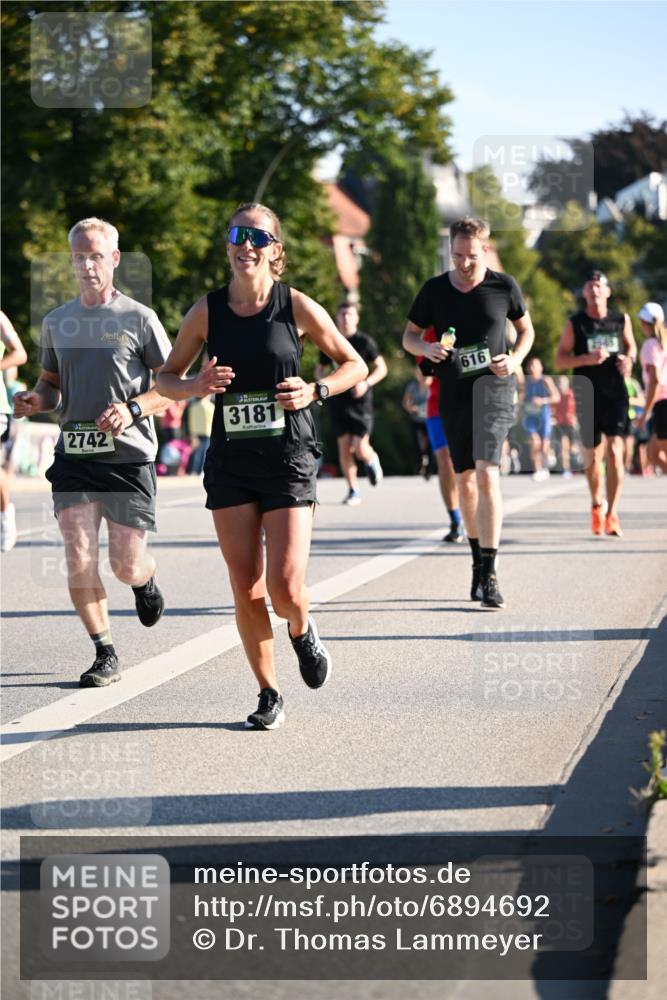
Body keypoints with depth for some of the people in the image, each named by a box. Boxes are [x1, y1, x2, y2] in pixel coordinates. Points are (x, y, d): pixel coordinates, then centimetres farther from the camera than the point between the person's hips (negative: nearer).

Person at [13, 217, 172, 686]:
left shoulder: (139, 318, -2)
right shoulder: (56, 322, 10)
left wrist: (133, 409, -17)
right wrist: (36, 400, -3)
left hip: (129, 457, -3)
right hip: (74, 455, 3)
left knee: (127, 567, -1)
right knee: (79, 559, -8)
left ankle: (146, 582, 37)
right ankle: (105, 655, 5)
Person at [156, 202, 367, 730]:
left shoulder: (295, 306, -3)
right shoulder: (207, 311, 2)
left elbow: (355, 365, 7)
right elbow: (166, 378, 11)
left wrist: (314, 390, -11)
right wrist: (196, 386, -11)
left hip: (289, 459, -2)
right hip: (230, 463, 2)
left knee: (285, 587, -11)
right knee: (247, 591, 0)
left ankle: (303, 632, 24)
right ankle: (269, 694, 16)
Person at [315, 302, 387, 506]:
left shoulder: (365, 341, -2)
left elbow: (381, 368, 2)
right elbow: (319, 369, 18)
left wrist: (366, 383, -15)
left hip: (361, 402, -3)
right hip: (339, 402, 3)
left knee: (360, 449, -10)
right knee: (344, 448, 0)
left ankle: (372, 461, 26)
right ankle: (353, 491, 10)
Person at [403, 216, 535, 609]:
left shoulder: (504, 286, -2)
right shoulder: (434, 290, 1)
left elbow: (526, 329, 12)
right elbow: (409, 336, 11)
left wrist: (516, 359, -7)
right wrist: (426, 348, -12)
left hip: (494, 388, -3)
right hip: (453, 394, 3)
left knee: (487, 474, -17)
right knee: (465, 479, 11)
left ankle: (489, 574, -18)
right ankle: (477, 560, 28)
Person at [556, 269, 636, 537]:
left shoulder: (621, 320, 4)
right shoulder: (575, 323, -1)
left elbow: (631, 345, 21)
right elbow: (560, 359, -1)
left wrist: (629, 359, -2)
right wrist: (588, 358, -18)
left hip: (616, 394, 0)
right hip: (588, 396, 0)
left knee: (615, 452, -15)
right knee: (593, 457, 9)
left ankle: (612, 515, -15)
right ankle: (596, 505, 36)